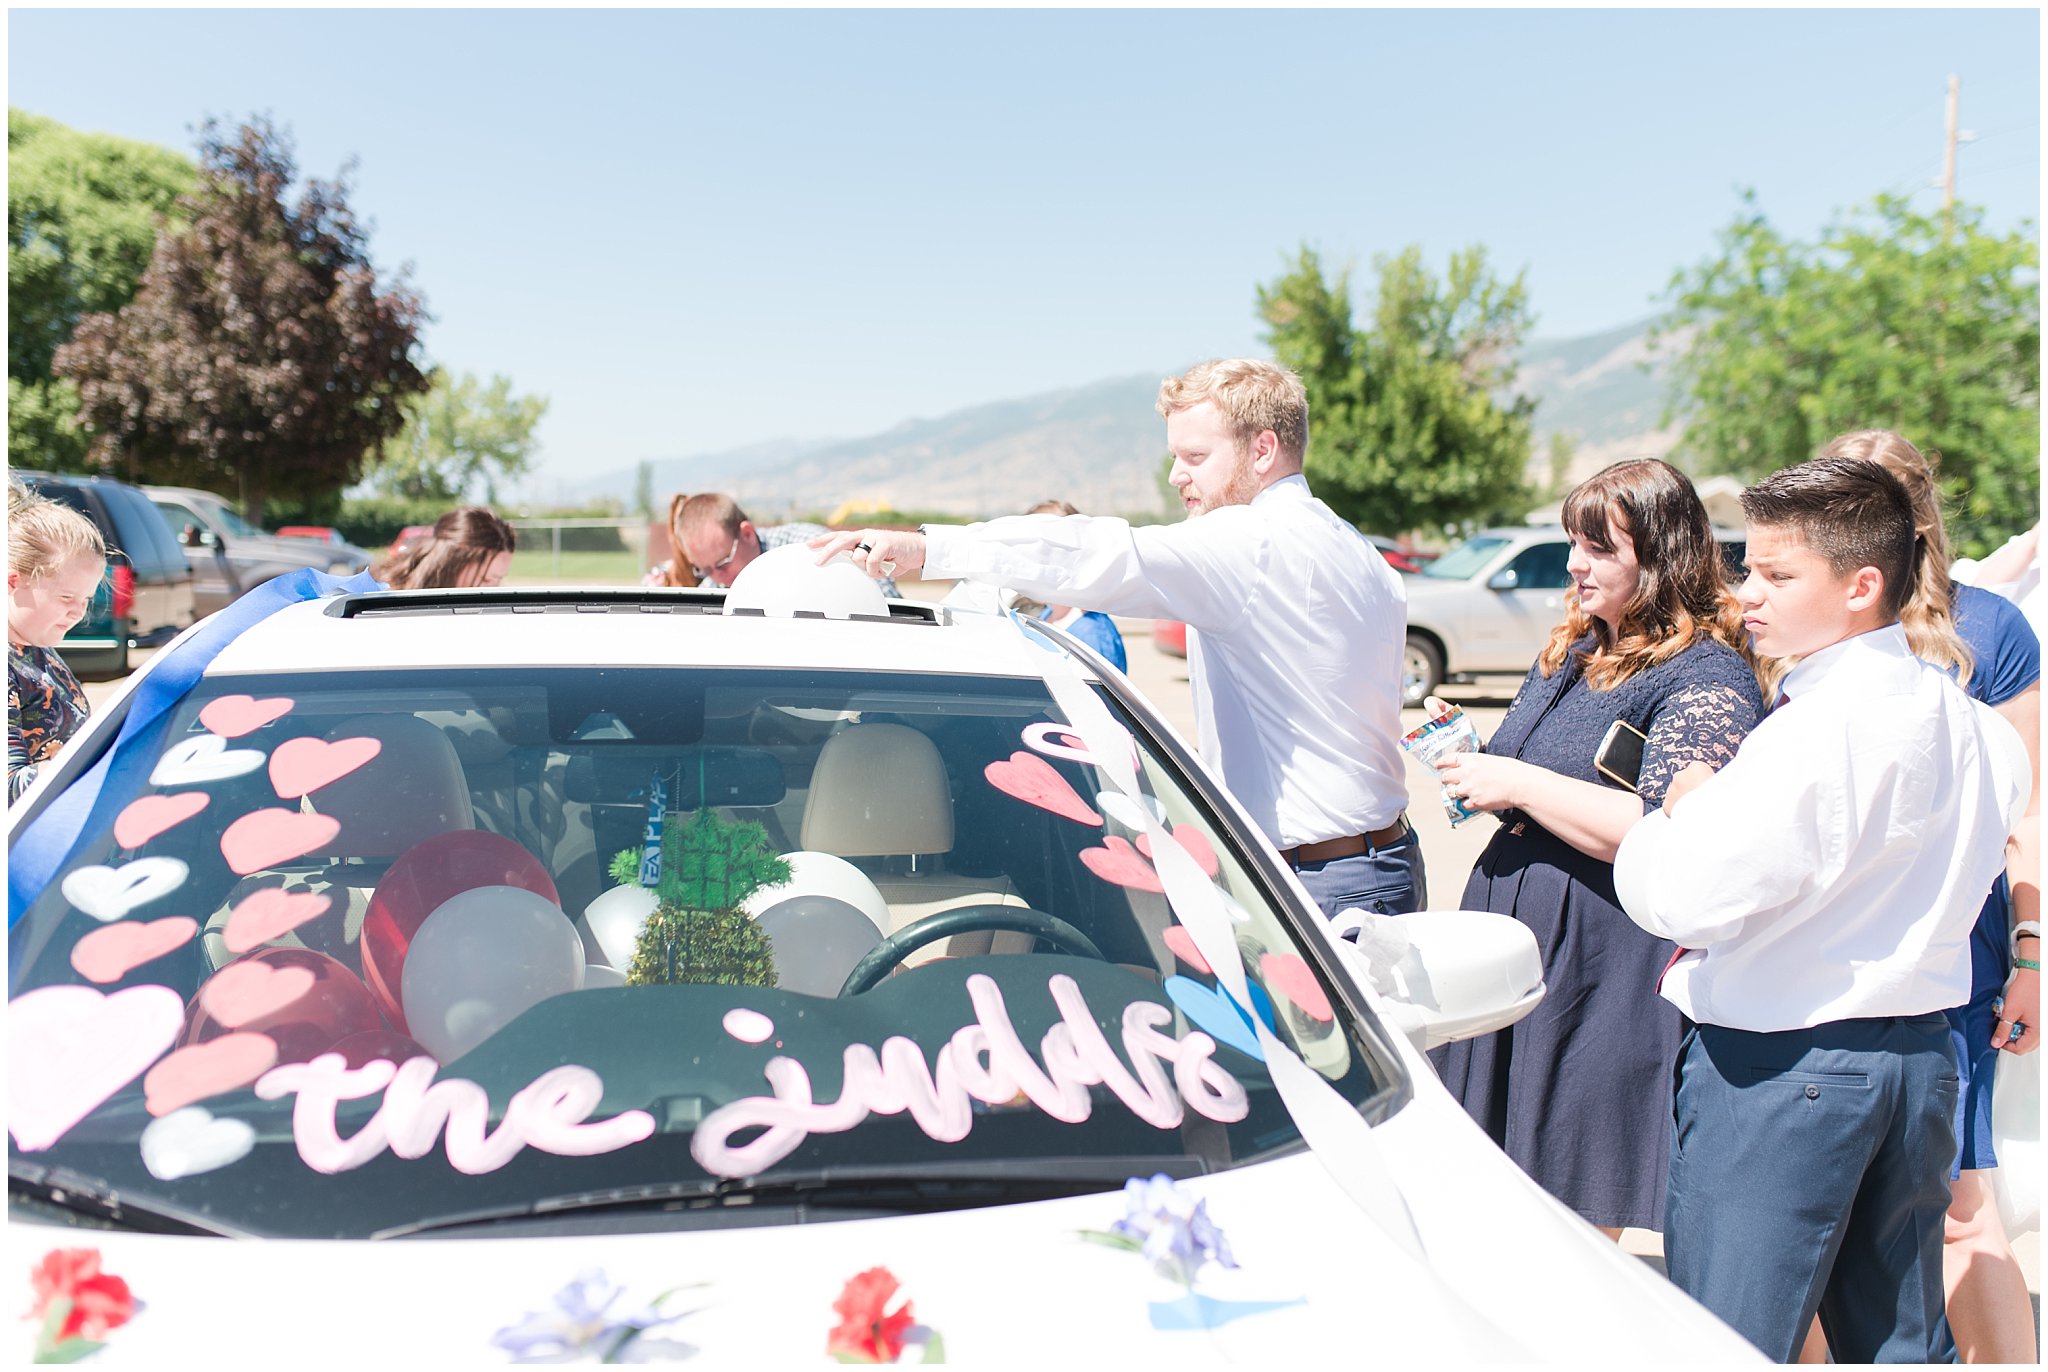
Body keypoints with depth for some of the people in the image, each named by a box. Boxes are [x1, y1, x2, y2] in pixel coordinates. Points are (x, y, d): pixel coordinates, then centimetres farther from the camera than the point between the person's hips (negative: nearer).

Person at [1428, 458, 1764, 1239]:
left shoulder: (1708, 680, -12)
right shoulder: (1570, 655, 15)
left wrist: (1518, 784, -19)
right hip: (1510, 941, 8)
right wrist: (1467, 748, 7)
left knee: (1575, 1220, 3)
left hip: (1604, 966, -8)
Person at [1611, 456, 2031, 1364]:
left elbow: (1683, 897, -26)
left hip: (1775, 1067, -9)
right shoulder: (1960, 717, 5)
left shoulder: (1816, 730, -22)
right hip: (1919, 1049, 9)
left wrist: (1679, 811, -4)